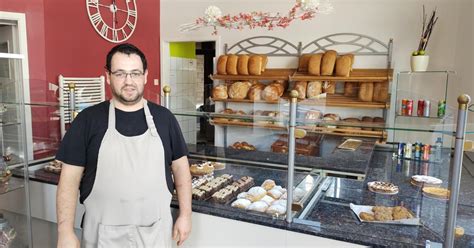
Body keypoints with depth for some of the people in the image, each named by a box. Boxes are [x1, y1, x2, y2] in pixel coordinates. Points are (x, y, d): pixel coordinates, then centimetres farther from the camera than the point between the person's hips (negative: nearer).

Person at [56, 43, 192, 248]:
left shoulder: (163, 117, 0)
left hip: (155, 230, 2)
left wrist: (185, 214, 2)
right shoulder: (88, 119, -5)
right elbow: (70, 179, -3)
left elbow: (180, 167, 4)